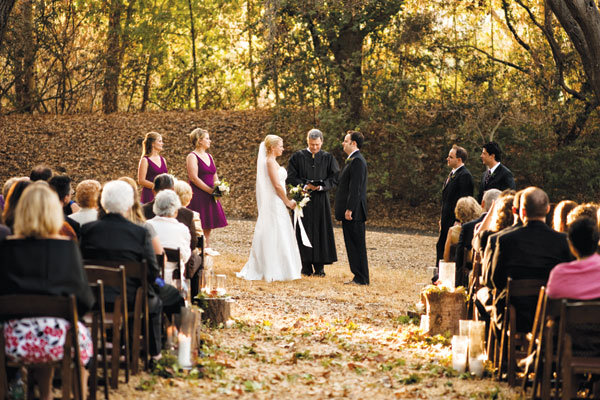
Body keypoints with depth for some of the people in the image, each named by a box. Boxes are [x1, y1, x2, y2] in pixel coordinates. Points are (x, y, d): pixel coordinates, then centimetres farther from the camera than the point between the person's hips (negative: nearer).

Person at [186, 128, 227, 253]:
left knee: (208, 224, 11)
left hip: (209, 195, 8)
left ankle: (207, 247, 18)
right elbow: (194, 178, -17)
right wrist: (210, 190, -17)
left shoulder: (209, 157, 16)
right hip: (197, 195, -8)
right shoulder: (192, 157, -9)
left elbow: (215, 176, 18)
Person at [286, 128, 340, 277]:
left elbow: (334, 178, 2)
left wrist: (321, 186, -15)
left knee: (321, 230, 0)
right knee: (304, 231, -1)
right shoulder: (297, 157, 3)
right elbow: (291, 177, 0)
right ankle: (306, 267, 4)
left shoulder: (328, 158, 6)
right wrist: (305, 186, -15)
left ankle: (319, 267, 5)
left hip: (321, 199, 1)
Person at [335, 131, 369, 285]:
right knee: (353, 245, 12)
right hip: (350, 212, 10)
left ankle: (361, 278, -2)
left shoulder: (357, 161, -15)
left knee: (357, 245, -6)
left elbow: (355, 188, -21)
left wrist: (349, 209, -22)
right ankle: (359, 277, 17)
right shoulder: (353, 160, 18)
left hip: (354, 212, -10)